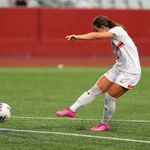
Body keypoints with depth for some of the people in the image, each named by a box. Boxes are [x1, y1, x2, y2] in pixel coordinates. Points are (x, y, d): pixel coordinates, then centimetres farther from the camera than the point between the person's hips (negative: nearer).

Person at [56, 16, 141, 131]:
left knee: (109, 97, -5)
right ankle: (72, 110, 10)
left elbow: (96, 36, -30)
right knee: (95, 90, 4)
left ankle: (104, 124, 13)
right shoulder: (113, 35, 9)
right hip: (118, 68, 8)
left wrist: (77, 37, -35)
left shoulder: (118, 30, -17)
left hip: (130, 73, -8)